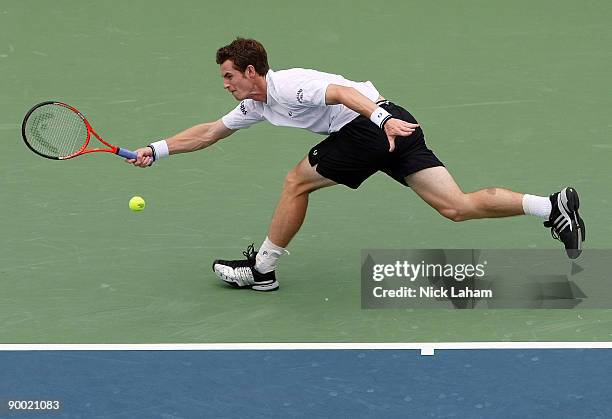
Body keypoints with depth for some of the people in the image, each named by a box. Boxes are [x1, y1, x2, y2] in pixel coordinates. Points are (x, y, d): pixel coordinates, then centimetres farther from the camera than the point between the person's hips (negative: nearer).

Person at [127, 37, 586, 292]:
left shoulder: (287, 85, -10)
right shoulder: (255, 105, 19)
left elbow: (342, 91, -26)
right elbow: (209, 132, 28)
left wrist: (382, 119, -42)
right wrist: (157, 150, 24)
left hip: (378, 123, -9)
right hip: (390, 129, 9)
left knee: (298, 181, 1)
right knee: (457, 206, 1)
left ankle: (261, 269, 11)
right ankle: (554, 206, -6)